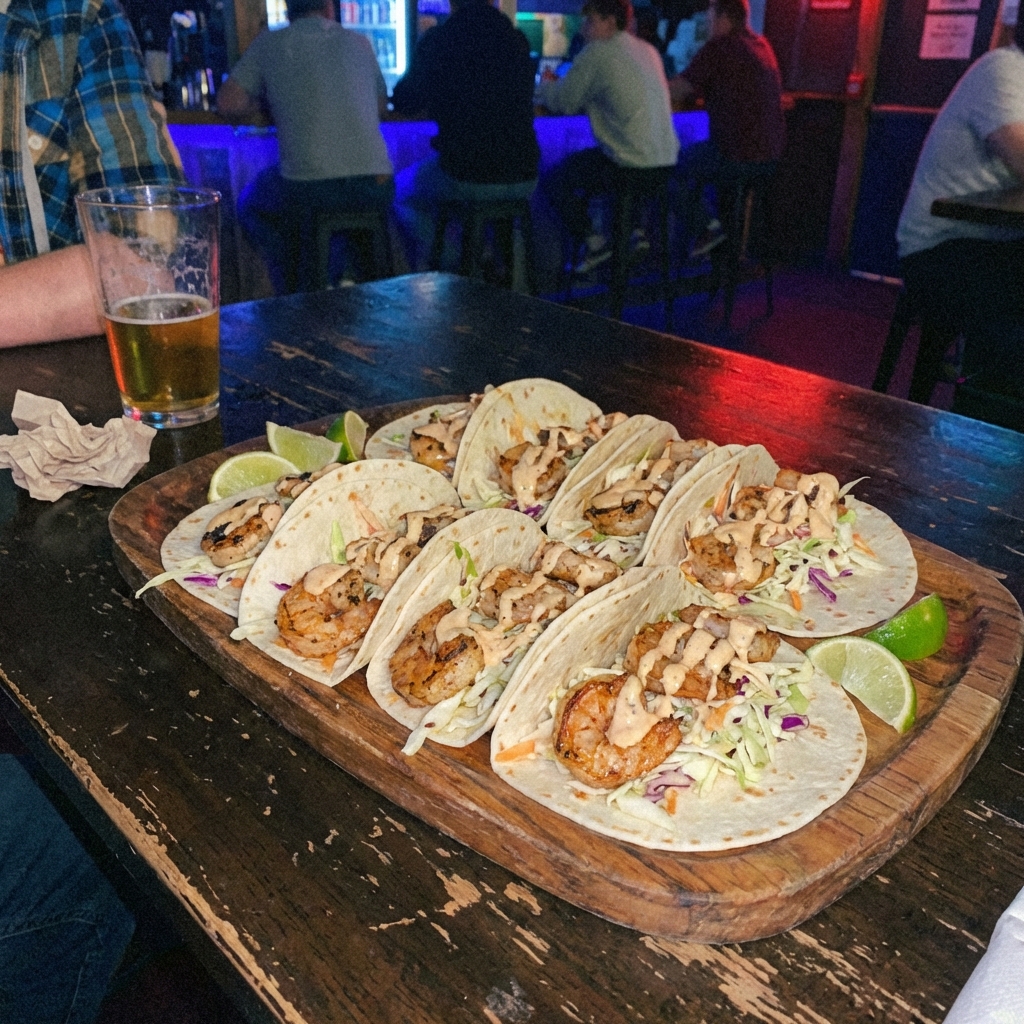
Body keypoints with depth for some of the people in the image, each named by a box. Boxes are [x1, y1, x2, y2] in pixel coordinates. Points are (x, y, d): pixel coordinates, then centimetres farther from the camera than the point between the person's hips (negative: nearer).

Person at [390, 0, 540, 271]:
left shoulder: (436, 41, -6)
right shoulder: (517, 40, 7)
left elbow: (406, 103, 4)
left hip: (465, 179, -4)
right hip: (523, 181, 4)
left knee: (402, 189, 26)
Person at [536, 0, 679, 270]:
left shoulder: (597, 53, -10)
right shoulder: (648, 50, 13)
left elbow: (562, 103, -5)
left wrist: (546, 86, 17)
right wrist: (558, 85, 26)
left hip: (633, 165, -8)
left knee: (553, 179, 8)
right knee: (583, 161, 35)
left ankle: (593, 243, 6)